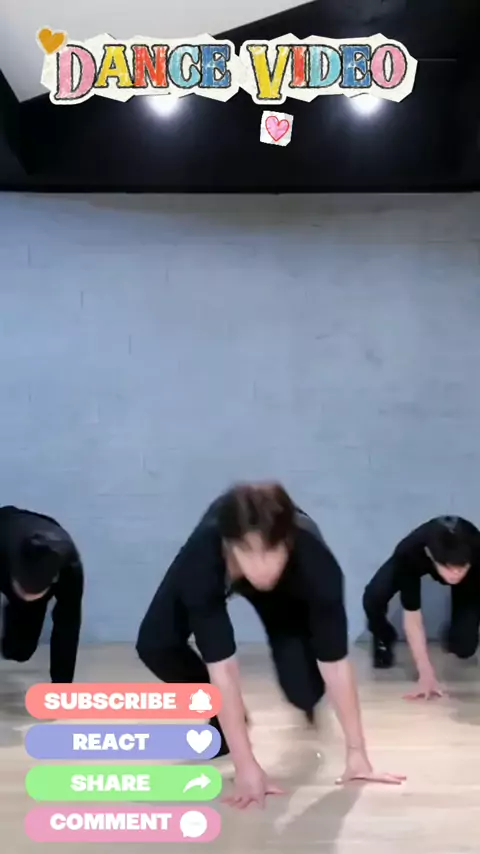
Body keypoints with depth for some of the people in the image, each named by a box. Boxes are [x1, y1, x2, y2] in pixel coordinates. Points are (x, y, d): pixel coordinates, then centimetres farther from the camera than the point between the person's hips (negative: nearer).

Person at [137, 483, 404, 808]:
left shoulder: (314, 560, -43)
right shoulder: (203, 557, -45)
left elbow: (335, 663, -34)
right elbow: (222, 667, -42)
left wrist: (357, 753, -28)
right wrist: (246, 766, -41)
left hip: (288, 586, 0)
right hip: (217, 569, 1)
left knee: (305, 689, -16)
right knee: (155, 645, -21)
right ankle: (226, 718, 7)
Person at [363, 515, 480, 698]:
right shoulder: (409, 553, -42)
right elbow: (412, 616, -33)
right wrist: (426, 674, -32)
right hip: (418, 558, 0)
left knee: (464, 648, -15)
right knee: (373, 597, -27)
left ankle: (454, 634, 21)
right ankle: (383, 638, 6)